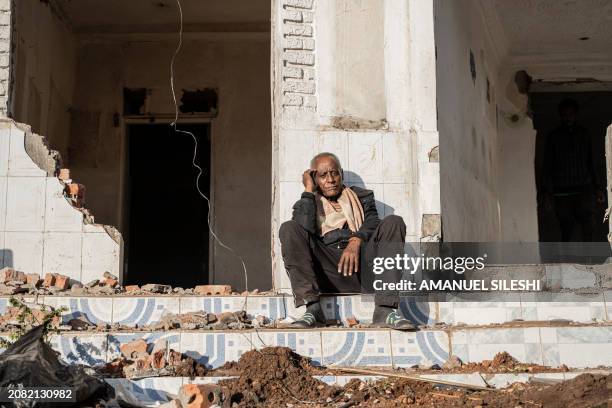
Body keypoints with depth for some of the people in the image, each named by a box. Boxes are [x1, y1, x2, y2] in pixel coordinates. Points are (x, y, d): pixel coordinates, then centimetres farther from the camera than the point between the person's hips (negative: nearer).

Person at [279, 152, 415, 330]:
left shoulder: (362, 196, 26)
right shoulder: (307, 204, 21)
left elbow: (372, 223, 4)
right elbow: (304, 229, -3)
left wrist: (356, 240, -16)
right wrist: (309, 191, 4)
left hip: (361, 265, 1)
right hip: (328, 272, -1)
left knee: (393, 222, -20)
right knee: (288, 229, -19)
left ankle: (386, 310, -34)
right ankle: (312, 309, -33)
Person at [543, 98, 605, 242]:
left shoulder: (583, 134, 11)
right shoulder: (554, 137, 3)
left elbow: (590, 162, 15)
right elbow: (548, 165, 2)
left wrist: (597, 186, 11)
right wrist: (547, 192, -4)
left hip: (584, 188, 1)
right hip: (562, 191, -1)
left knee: (589, 224, -15)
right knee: (566, 229, 2)